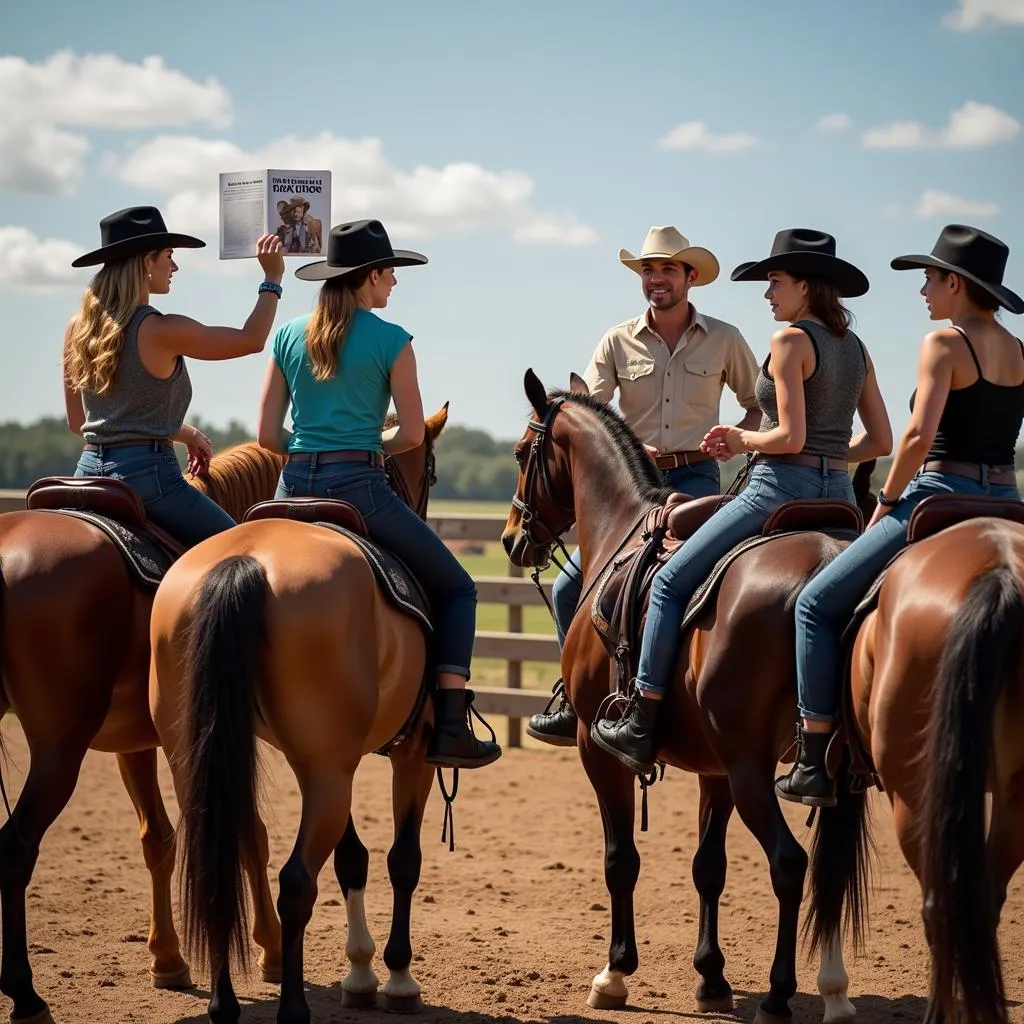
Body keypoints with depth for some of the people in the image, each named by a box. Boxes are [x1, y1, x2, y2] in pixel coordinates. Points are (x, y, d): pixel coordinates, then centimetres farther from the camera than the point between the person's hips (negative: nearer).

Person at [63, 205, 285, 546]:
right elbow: (251, 340, -2)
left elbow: (77, 422, 15)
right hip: (146, 472, -7)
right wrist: (272, 278, 10)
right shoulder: (161, 330, -13)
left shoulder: (78, 326, 7)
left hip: (89, 469, 7)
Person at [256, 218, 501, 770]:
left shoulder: (288, 336, 9)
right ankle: (450, 727, -2)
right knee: (456, 588, 10)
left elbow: (267, 435, 8)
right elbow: (412, 434, -2)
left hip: (294, 487, 5)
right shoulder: (390, 340, -4)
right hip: (358, 488, -4)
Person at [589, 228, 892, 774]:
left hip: (781, 488, -8)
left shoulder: (790, 339, -10)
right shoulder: (855, 347, 13)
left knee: (671, 582, -1)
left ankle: (641, 725, -5)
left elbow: (789, 437, -18)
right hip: (838, 494, 8)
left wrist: (742, 439, -1)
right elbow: (880, 441, 13)